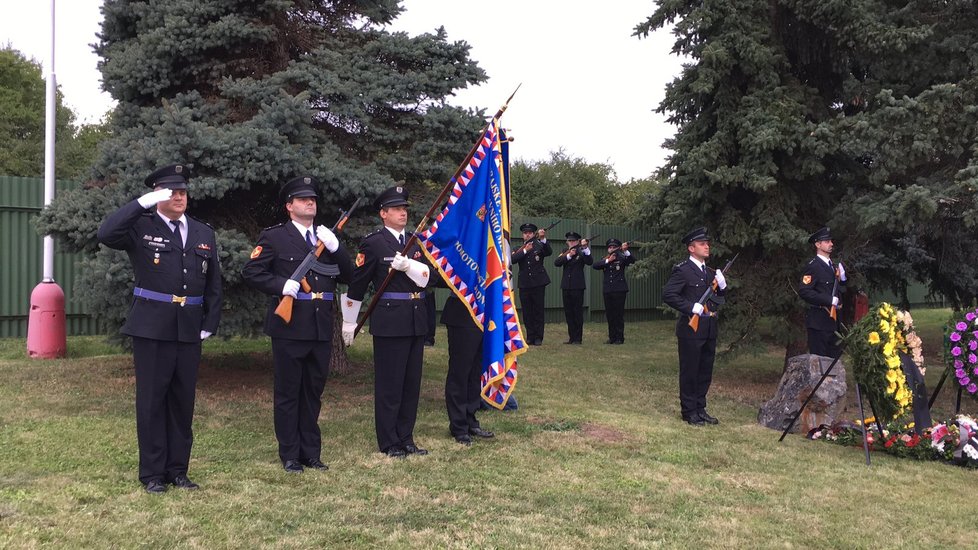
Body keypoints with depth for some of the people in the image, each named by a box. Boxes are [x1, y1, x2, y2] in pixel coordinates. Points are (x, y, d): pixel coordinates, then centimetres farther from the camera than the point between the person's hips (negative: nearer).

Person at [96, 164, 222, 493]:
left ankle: (178, 469, 20)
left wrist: (210, 324, 7)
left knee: (183, 401, 9)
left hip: (189, 330, 4)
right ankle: (152, 473, 13)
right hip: (151, 329, -4)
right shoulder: (141, 227, -1)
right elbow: (106, 234, -22)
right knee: (151, 400, 3)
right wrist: (142, 204, -22)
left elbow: (213, 284, 14)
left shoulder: (204, 233, 12)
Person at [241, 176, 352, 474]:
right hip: (289, 327, -5)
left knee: (313, 392, 12)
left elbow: (348, 276, 8)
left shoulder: (327, 237, 15)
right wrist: (281, 285, -18)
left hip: (321, 328, 5)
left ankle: (311, 452, 22)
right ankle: (290, 455, 13)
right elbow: (251, 272, -5)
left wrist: (335, 247, -7)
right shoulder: (274, 236, -1)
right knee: (288, 393, 4)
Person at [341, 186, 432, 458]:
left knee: (412, 383, 11)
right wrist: (349, 322, 0)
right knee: (389, 384, 1)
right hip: (389, 322, -6)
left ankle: (406, 439, 22)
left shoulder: (416, 242, 12)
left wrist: (408, 265, -19)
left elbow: (425, 276, 1)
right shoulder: (373, 243, -6)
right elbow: (356, 284, -3)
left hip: (416, 321, 6)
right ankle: (389, 443, 12)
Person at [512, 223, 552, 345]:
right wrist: (525, 250, -16)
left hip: (538, 283, -2)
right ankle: (530, 337, 11)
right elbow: (513, 259, -7)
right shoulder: (519, 249, 11)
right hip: (524, 284, 2)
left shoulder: (539, 246, 6)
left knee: (538, 311, 0)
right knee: (527, 312, 4)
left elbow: (549, 252, -14)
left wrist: (543, 239, -29)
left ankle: (538, 338, 5)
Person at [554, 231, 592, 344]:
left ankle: (578, 338, 2)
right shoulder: (565, 252, 13)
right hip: (566, 286, 4)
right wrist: (568, 256, -15)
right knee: (568, 312, 7)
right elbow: (556, 263, -3)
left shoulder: (582, 252, 3)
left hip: (578, 286, -4)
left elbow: (590, 262, -15)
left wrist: (585, 248, -24)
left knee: (578, 312, -2)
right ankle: (571, 337, 14)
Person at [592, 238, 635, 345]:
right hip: (607, 291, 4)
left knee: (619, 315, -4)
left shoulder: (621, 258, 3)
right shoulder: (604, 259, 12)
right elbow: (595, 265, -5)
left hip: (619, 290, -4)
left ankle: (619, 338, 0)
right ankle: (612, 338, 14)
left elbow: (632, 261, -15)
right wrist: (607, 261, -14)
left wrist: (625, 251, -30)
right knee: (609, 315, 7)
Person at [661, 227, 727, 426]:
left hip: (709, 329, 8)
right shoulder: (683, 270, -10)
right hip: (691, 328, -8)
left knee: (705, 372, 13)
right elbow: (668, 294, -18)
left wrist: (722, 285, 1)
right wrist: (692, 308, -20)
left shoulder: (710, 271, 15)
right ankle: (689, 411, 12)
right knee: (689, 372, 2)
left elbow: (719, 296, 22)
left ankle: (700, 408, 24)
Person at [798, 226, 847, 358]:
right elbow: (803, 291, -20)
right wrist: (829, 300, -21)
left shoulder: (833, 266, 16)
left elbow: (840, 291, 21)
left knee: (834, 357, 11)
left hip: (833, 320, 8)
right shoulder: (813, 266, -10)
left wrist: (842, 278, 1)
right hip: (819, 321, -8)